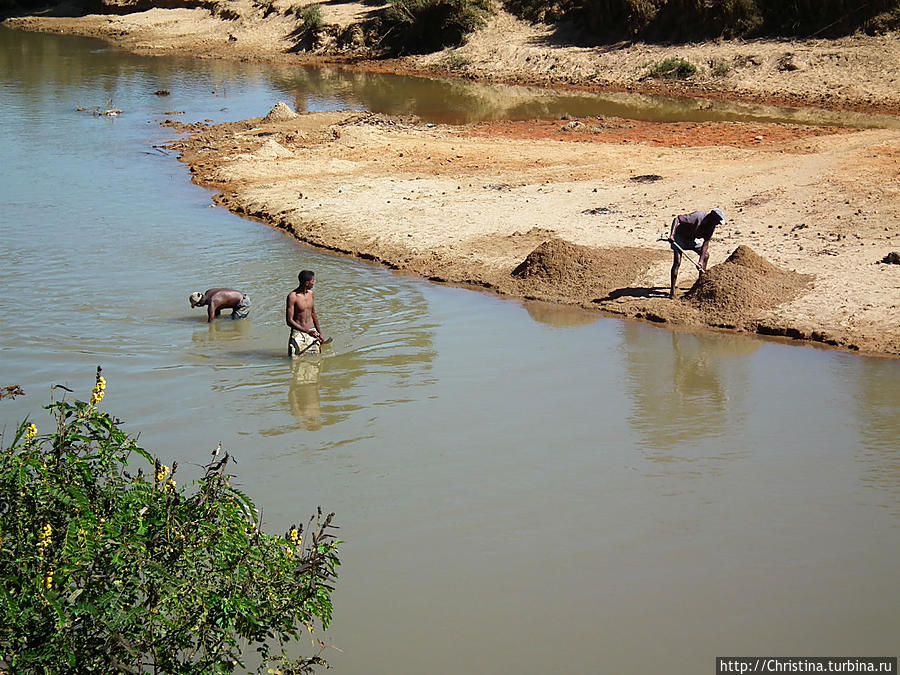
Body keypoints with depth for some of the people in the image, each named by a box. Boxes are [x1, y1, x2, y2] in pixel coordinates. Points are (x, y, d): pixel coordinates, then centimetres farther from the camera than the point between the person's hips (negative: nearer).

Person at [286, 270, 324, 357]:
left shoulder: (311, 294, 7)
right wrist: (307, 331, -23)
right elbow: (289, 321, -16)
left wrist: (319, 332, 22)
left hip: (312, 332, 5)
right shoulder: (292, 296, -14)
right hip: (298, 333, -5)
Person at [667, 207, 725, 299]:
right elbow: (676, 219, -35)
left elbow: (705, 243, -9)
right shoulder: (697, 217, -33)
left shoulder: (712, 226, -11)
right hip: (680, 237, -8)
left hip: (692, 239, 8)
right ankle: (672, 291, -17)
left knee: (706, 254, 11)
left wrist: (701, 261, -17)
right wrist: (672, 235, -46)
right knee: (677, 262, -17)